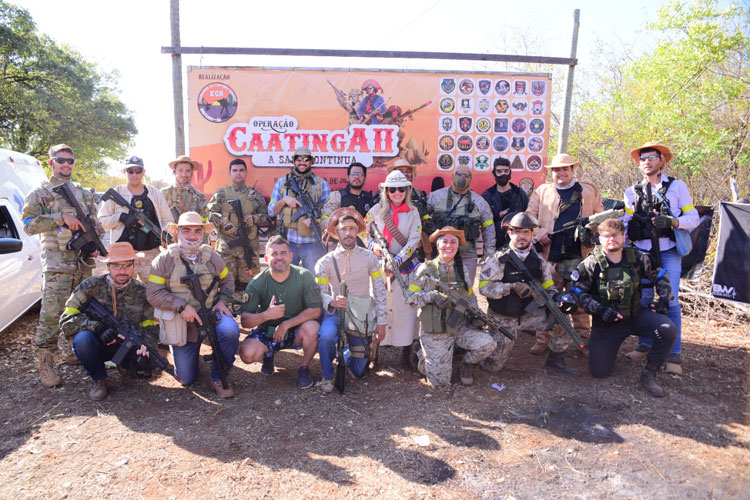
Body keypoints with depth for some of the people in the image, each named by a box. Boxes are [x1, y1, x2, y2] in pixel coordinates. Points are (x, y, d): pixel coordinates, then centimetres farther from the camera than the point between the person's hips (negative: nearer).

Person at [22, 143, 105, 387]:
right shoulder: (40, 193, 3)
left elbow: (96, 224, 19)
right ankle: (45, 364, -1)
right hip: (56, 264, -5)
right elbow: (29, 224, -8)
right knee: (51, 314, -8)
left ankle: (74, 351, 25)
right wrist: (61, 217, -19)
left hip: (84, 262, 5)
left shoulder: (85, 193, 17)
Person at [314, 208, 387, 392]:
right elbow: (320, 293, -4)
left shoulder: (369, 258, -3)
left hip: (362, 316, 1)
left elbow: (380, 291, 0)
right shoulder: (325, 262, -5)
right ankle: (327, 377, -7)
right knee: (326, 337, -36)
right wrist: (332, 302, -27)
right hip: (336, 311, -1)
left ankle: (346, 353, 43)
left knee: (359, 370, 6)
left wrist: (381, 322, -4)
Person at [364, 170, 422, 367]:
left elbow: (414, 240, -4)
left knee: (405, 307, -1)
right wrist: (373, 245, -9)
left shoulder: (412, 212, 3)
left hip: (405, 266, 0)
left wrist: (397, 261, -15)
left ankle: (406, 353, 12)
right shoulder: (377, 210, 4)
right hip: (379, 264, 0)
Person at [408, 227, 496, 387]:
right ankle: (423, 354, 27)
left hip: (459, 325, 4)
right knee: (440, 381, -3)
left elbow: (471, 296, 15)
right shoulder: (426, 269, -7)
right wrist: (432, 296, -22)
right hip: (434, 331, -3)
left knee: (488, 344, -23)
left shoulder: (462, 269, 6)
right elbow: (411, 297, -7)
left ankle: (467, 364, 10)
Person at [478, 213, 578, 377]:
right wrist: (513, 287, -30)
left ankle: (555, 362, 8)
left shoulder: (539, 261, 0)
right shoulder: (499, 260, -14)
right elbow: (484, 286, -22)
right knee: (492, 365, -5)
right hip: (504, 319, -4)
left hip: (530, 314, 4)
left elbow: (549, 288, 7)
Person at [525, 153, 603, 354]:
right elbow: (529, 217, 9)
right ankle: (542, 340, 8)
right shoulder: (541, 192, 13)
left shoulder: (589, 191, 14)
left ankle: (583, 340, 17)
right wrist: (538, 233, -9)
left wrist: (590, 229, -7)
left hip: (579, 256, 0)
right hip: (549, 256, 0)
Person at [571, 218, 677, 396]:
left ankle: (649, 375, -4)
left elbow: (660, 276, 13)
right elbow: (578, 291, -10)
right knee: (599, 371, -10)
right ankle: (609, 346, 27)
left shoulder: (637, 258, -4)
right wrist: (599, 310, -20)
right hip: (605, 322, -2)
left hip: (636, 315, 3)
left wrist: (663, 298, -1)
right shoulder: (591, 264, -12)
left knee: (668, 330, -27)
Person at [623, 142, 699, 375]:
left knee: (670, 300, -8)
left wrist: (671, 221, -18)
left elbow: (693, 218, 1)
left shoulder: (677, 186, 5)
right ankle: (645, 344, 17)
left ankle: (674, 353, 0)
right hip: (642, 251, 3)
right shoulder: (632, 192, 12)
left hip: (669, 252, -2)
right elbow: (626, 222, 11)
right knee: (643, 298, 3)